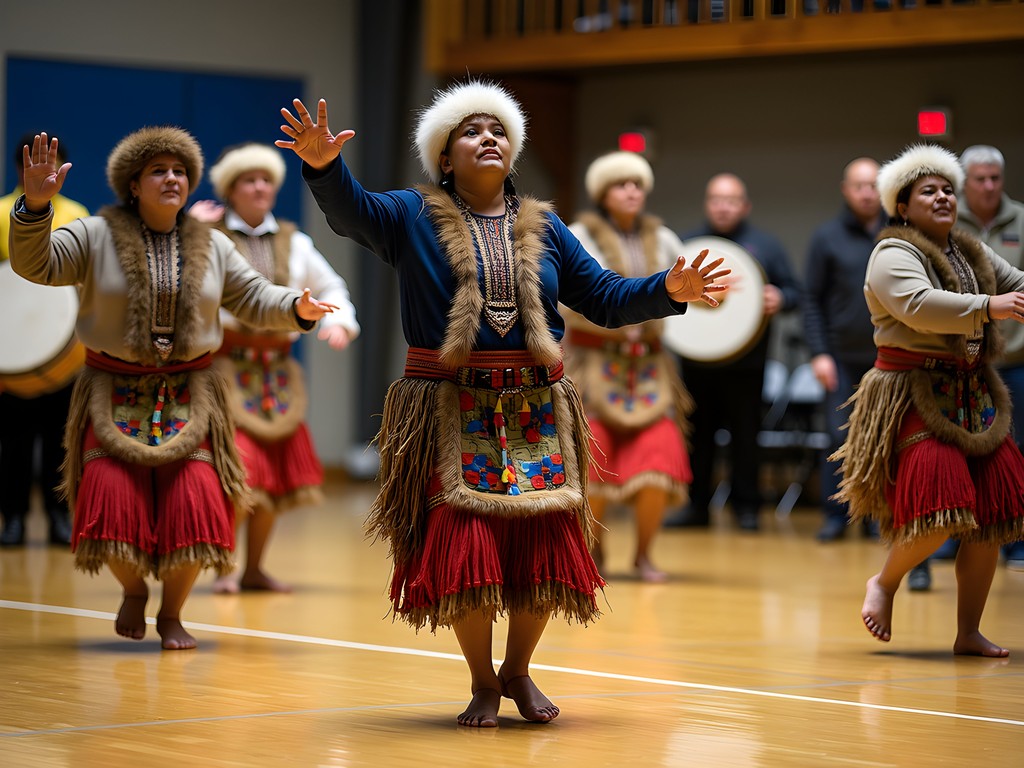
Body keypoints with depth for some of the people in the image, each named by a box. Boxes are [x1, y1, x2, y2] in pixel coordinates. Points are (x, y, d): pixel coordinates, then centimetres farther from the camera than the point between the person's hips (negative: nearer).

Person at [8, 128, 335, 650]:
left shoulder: (212, 247, 8)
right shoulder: (96, 236, -1)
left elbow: (255, 300, 9)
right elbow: (35, 264, -10)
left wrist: (296, 308, -12)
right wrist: (35, 204, -27)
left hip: (187, 393, 2)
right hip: (114, 392, -2)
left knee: (194, 498, -11)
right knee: (112, 494, -16)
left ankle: (172, 613, 12)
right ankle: (133, 590, 16)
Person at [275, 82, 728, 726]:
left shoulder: (544, 229, 14)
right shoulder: (413, 216, 5)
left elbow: (603, 297, 13)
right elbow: (350, 210, -12)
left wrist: (667, 290, -3)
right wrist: (324, 165, -33)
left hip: (536, 412, 3)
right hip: (451, 412, -3)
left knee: (545, 545, 0)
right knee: (463, 545, -8)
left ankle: (519, 670, 25)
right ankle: (483, 682, 14)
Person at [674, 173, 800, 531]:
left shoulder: (765, 246, 7)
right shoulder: (687, 244, 11)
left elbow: (793, 290, 6)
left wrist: (779, 299, -16)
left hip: (745, 361, -2)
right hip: (697, 357, 2)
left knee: (745, 434, 0)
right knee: (698, 433, 4)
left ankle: (746, 505, 8)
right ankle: (697, 504, 12)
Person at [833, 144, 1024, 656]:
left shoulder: (973, 254, 17)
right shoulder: (893, 255, -8)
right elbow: (919, 306, -25)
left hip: (973, 398, 8)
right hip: (916, 397, -8)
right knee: (938, 513, -19)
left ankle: (969, 633, 12)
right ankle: (884, 583, 8)